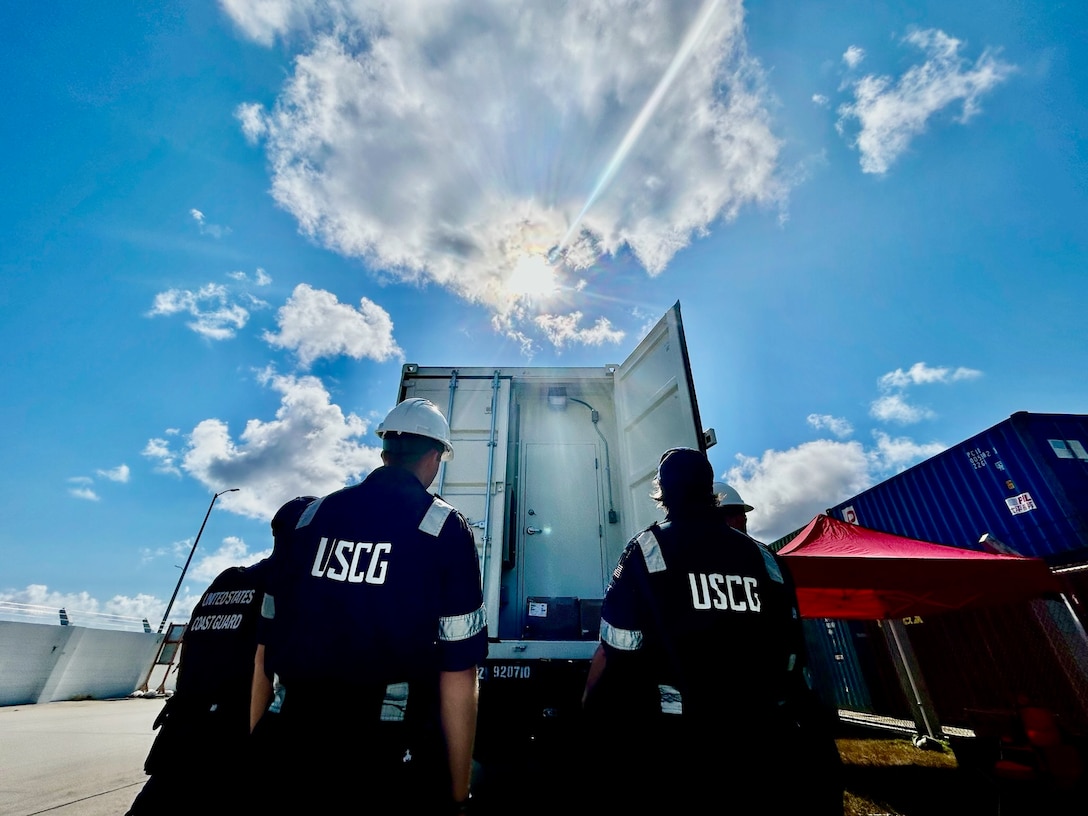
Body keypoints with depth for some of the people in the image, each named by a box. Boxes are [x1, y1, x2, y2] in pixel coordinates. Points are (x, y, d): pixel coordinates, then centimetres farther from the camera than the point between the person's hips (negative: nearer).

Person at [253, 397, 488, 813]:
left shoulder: (312, 515, 2)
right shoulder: (445, 528, -11)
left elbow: (263, 652, 6)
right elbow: (458, 673, -13)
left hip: (298, 755, 4)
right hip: (390, 763, -3)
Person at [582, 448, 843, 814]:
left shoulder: (647, 549, -8)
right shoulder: (767, 559, 6)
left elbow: (613, 655, -8)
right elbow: (793, 661, 9)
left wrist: (587, 709, 8)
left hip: (682, 750, -4)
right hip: (772, 744, 5)